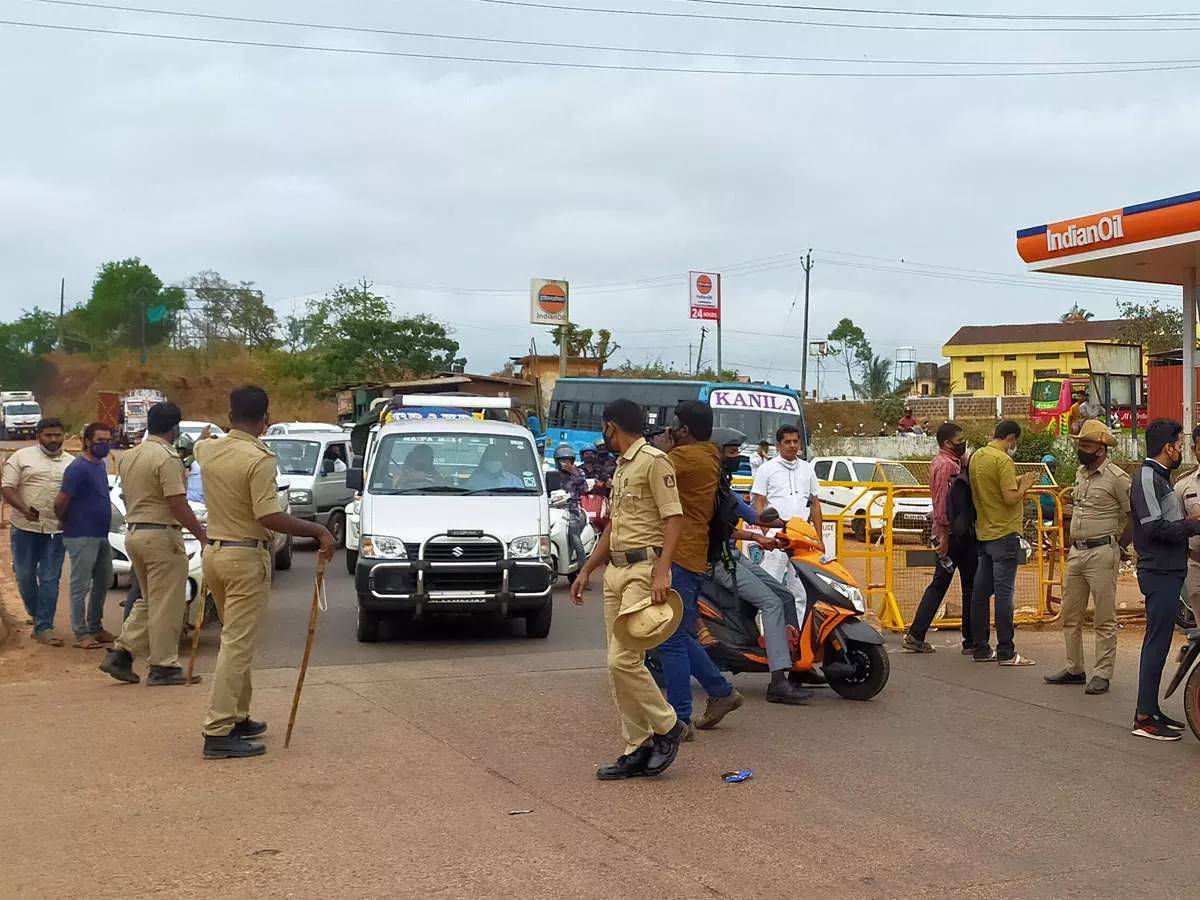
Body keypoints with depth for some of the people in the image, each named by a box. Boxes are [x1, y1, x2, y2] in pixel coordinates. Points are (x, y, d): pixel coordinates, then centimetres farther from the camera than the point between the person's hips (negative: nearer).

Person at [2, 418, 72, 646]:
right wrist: (24, 509, -18)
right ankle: (36, 616, 29)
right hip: (25, 527, -1)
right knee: (25, 576, 6)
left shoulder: (71, 463, 10)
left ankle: (44, 627, 1)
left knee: (50, 579, -2)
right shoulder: (22, 457, 3)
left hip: (56, 530, 1)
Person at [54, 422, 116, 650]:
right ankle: (81, 634, 2)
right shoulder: (78, 468, -16)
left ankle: (96, 628, 27)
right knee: (81, 586, -3)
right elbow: (61, 502, -17)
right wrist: (66, 523, -1)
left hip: (101, 535, 9)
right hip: (82, 537, -9)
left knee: (103, 582, 16)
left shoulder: (101, 465, 12)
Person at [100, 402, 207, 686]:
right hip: (161, 535, -9)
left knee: (149, 601, 18)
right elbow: (178, 505, -19)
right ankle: (164, 667, 3)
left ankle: (120, 654, 11)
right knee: (166, 604, -1)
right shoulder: (167, 458, -15)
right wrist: (203, 536, -14)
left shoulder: (128, 457, 12)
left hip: (134, 532, 9)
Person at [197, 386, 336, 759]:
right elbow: (268, 516, -24)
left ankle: (237, 717, 26)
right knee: (237, 644, -7)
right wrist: (318, 530, -18)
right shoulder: (260, 459, -18)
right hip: (247, 557, -8)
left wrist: (232, 430, 49)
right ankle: (218, 733, -9)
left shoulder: (208, 450, 5)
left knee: (236, 639, 19)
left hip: (215, 551, 8)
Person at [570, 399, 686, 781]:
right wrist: (586, 570, 24)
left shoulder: (654, 461, -8)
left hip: (644, 570, -10)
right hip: (615, 570, 10)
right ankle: (638, 750, 11)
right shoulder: (621, 467, 22)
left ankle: (666, 727, 5)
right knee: (618, 663, 6)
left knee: (623, 659, -14)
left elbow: (674, 519, -16)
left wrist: (662, 572, -26)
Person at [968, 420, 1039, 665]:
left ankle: (981, 648, 14)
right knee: (1004, 592, -6)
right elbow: (1010, 498, -21)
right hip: (1004, 533, -8)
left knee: (981, 591, 9)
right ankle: (1006, 652, -5)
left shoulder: (976, 457, 11)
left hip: (983, 533, 9)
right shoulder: (1003, 460, -15)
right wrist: (1024, 486, -3)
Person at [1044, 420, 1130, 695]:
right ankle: (1074, 669, 22)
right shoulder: (1080, 473, 13)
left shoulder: (1117, 477, -11)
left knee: (1105, 618, -1)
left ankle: (1102, 674, 3)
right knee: (1070, 616, 12)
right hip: (1076, 552, 8)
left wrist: (1119, 543, -6)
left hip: (1102, 554, -8)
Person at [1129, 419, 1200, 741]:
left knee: (1159, 640, 13)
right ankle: (1144, 717, -6)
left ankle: (1151, 709, 20)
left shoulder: (1160, 478, 19)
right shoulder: (1147, 478, -13)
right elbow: (1154, 526, -23)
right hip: (1159, 572, -10)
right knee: (1157, 641, -8)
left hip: (1168, 571, 10)